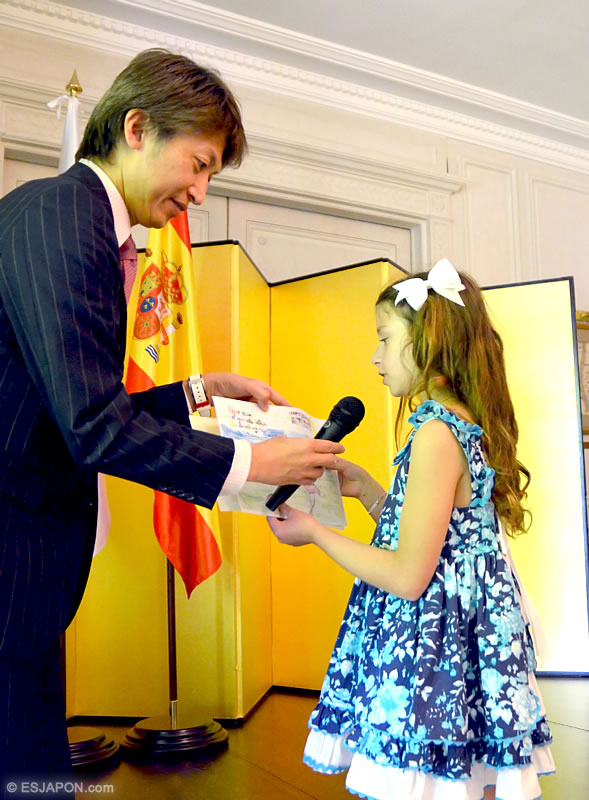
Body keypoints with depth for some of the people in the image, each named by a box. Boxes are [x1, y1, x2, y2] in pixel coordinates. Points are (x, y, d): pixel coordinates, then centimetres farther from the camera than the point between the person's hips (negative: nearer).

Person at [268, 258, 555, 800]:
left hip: (430, 654, -9)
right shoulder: (468, 426, 8)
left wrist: (314, 533, -11)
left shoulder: (436, 434, -20)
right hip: (466, 639, 9)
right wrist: (365, 487, 10)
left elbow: (409, 576, -21)